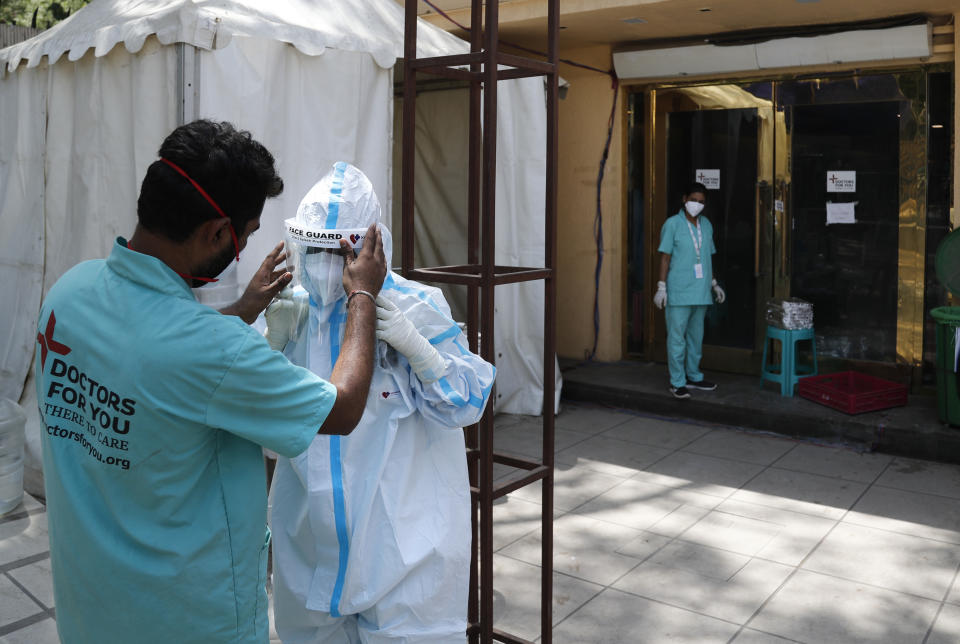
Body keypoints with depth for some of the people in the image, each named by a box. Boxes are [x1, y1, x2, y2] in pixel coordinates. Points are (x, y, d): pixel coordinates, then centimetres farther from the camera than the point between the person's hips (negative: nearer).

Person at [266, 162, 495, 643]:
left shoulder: (416, 306, -12)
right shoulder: (291, 309, -1)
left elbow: (466, 407, -11)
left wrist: (414, 344, -26)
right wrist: (272, 340, -12)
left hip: (402, 529, -4)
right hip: (311, 528, 4)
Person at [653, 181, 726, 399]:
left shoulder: (706, 225, 12)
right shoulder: (672, 224, -5)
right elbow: (665, 257, -7)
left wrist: (714, 284, 19)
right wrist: (661, 287, -13)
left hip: (700, 291, 6)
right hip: (678, 291, -6)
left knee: (696, 336, 14)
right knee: (677, 337, -3)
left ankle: (694, 377, 25)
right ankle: (677, 382, 4)